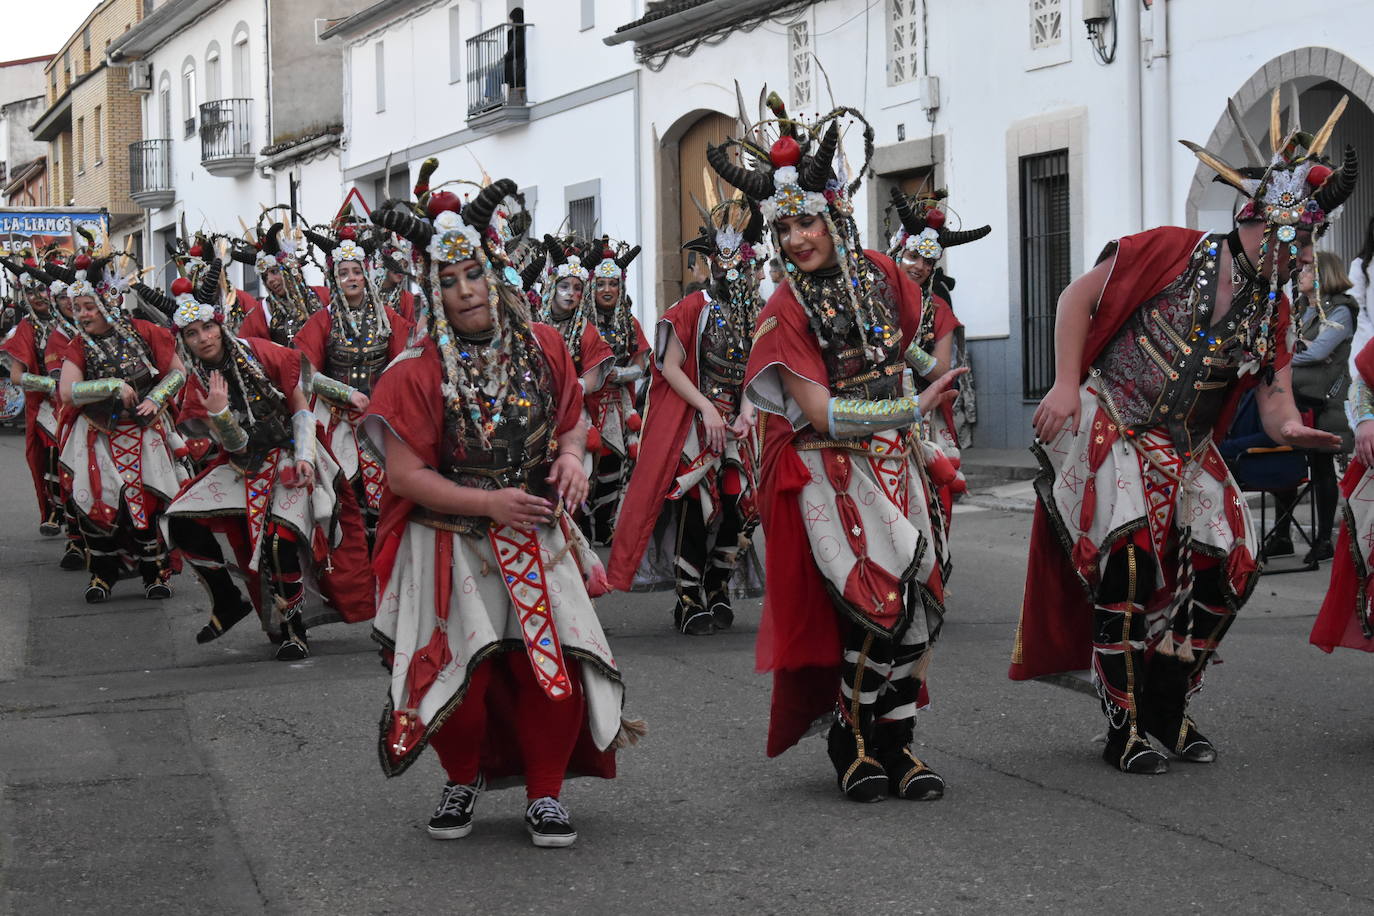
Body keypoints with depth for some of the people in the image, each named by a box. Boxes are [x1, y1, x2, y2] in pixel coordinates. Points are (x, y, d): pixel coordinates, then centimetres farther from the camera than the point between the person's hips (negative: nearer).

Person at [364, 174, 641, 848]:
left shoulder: (542, 347, 1)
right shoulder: (420, 373, -11)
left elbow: (571, 416, 17)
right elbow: (405, 473, -12)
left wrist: (571, 454, -6)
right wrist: (489, 502, -19)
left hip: (535, 538, 3)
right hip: (453, 544, -3)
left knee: (556, 671, -8)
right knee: (460, 672, -6)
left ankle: (545, 794, 12)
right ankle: (464, 779, 23)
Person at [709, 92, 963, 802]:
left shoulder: (879, 273, 4)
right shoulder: (786, 309, -9)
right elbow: (823, 415, -14)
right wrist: (914, 408, -9)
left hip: (892, 459, 5)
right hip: (830, 469, -5)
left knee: (915, 602, 1)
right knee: (878, 603, -13)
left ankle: (897, 741, 14)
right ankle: (853, 740, 4)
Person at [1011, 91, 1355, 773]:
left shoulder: (1271, 309, 6)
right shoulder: (1171, 252, -10)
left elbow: (1273, 396, 0)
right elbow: (1079, 296, -6)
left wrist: (1291, 428, -25)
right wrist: (1067, 384, -14)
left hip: (1185, 451, 6)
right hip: (1106, 427, -6)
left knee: (1230, 565, -5)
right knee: (1128, 555, -23)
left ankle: (1167, 709, 14)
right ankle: (1125, 730, -12)